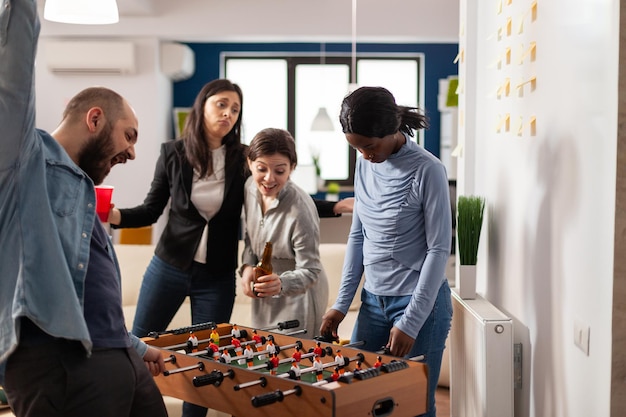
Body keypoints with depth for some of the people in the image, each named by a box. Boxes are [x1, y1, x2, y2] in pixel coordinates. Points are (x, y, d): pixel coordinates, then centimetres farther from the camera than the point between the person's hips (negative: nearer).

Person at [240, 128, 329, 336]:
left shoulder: (300, 210, -32)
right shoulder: (251, 187, -10)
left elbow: (310, 272, -25)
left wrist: (282, 283, -43)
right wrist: (247, 265, -8)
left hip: (298, 298, -7)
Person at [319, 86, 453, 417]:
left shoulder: (427, 170, -14)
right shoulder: (364, 166, 4)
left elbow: (438, 250, -14)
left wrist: (411, 322, -16)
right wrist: (341, 303, 8)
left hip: (420, 302, -6)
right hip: (373, 300, 6)